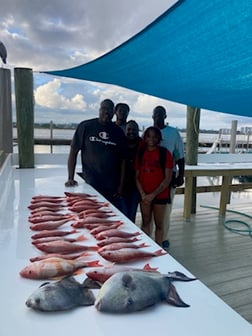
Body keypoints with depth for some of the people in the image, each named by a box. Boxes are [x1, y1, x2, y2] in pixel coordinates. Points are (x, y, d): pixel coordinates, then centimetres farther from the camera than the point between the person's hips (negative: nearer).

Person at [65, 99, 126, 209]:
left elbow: (122, 159, 7)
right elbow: (73, 152, 0)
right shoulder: (85, 126, -2)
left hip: (112, 186, 3)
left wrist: (121, 185, 3)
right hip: (90, 184, -2)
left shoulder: (118, 132, 5)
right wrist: (70, 178, -7)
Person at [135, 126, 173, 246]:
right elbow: (137, 176, 5)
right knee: (145, 222, 12)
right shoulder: (141, 153, 4)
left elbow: (168, 178, -9)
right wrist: (142, 194, -7)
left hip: (160, 195, -3)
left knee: (159, 224, 8)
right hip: (144, 195, 3)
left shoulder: (165, 153, -7)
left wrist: (153, 194, -13)